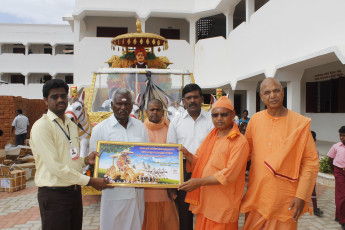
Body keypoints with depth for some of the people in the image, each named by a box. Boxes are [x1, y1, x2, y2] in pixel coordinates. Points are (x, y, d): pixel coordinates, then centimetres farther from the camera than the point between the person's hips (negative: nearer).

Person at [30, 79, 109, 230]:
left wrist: (86, 160, -2)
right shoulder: (42, 126, -13)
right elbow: (54, 165, -19)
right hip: (54, 194, -7)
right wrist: (90, 181, -17)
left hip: (75, 191, 8)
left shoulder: (72, 125, 13)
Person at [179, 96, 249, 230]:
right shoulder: (211, 136, 12)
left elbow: (229, 175, -18)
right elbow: (199, 162, 14)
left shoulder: (240, 142, -11)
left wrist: (200, 181, -21)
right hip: (204, 200, 6)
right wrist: (188, 155, -7)